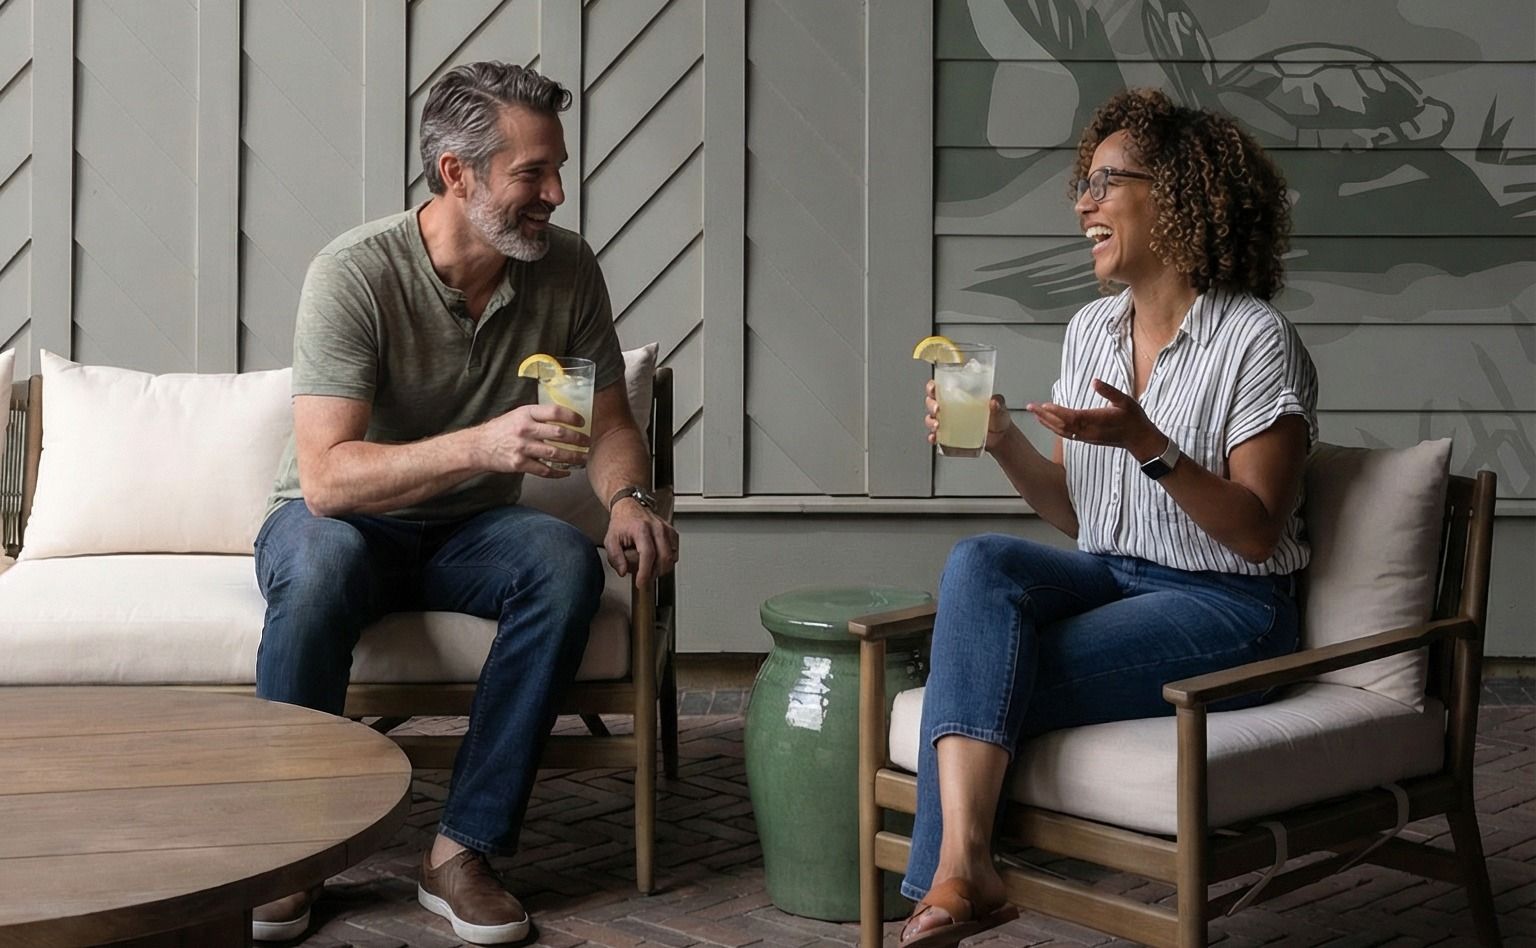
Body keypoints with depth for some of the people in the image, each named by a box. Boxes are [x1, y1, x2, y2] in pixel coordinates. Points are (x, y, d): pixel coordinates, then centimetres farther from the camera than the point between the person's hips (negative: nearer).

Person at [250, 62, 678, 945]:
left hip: (467, 534, 4)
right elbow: (325, 478, -32)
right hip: (345, 522, -3)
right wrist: (481, 446, -46)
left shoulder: (567, 269, -9)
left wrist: (630, 497, -21)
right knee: (324, 562, -37)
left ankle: (464, 849, -21)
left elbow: (611, 424, 3)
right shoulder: (355, 272, -23)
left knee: (570, 562, -28)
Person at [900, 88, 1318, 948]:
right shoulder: (1091, 329, 11)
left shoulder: (1256, 341, -10)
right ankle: (961, 870, -36)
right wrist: (1004, 440, -4)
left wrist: (1146, 444, -25)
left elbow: (1256, 533, -13)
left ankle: (954, 873, -7)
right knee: (978, 563, -26)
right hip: (1108, 579, 6)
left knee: (988, 676, -24)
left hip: (1223, 611, -6)